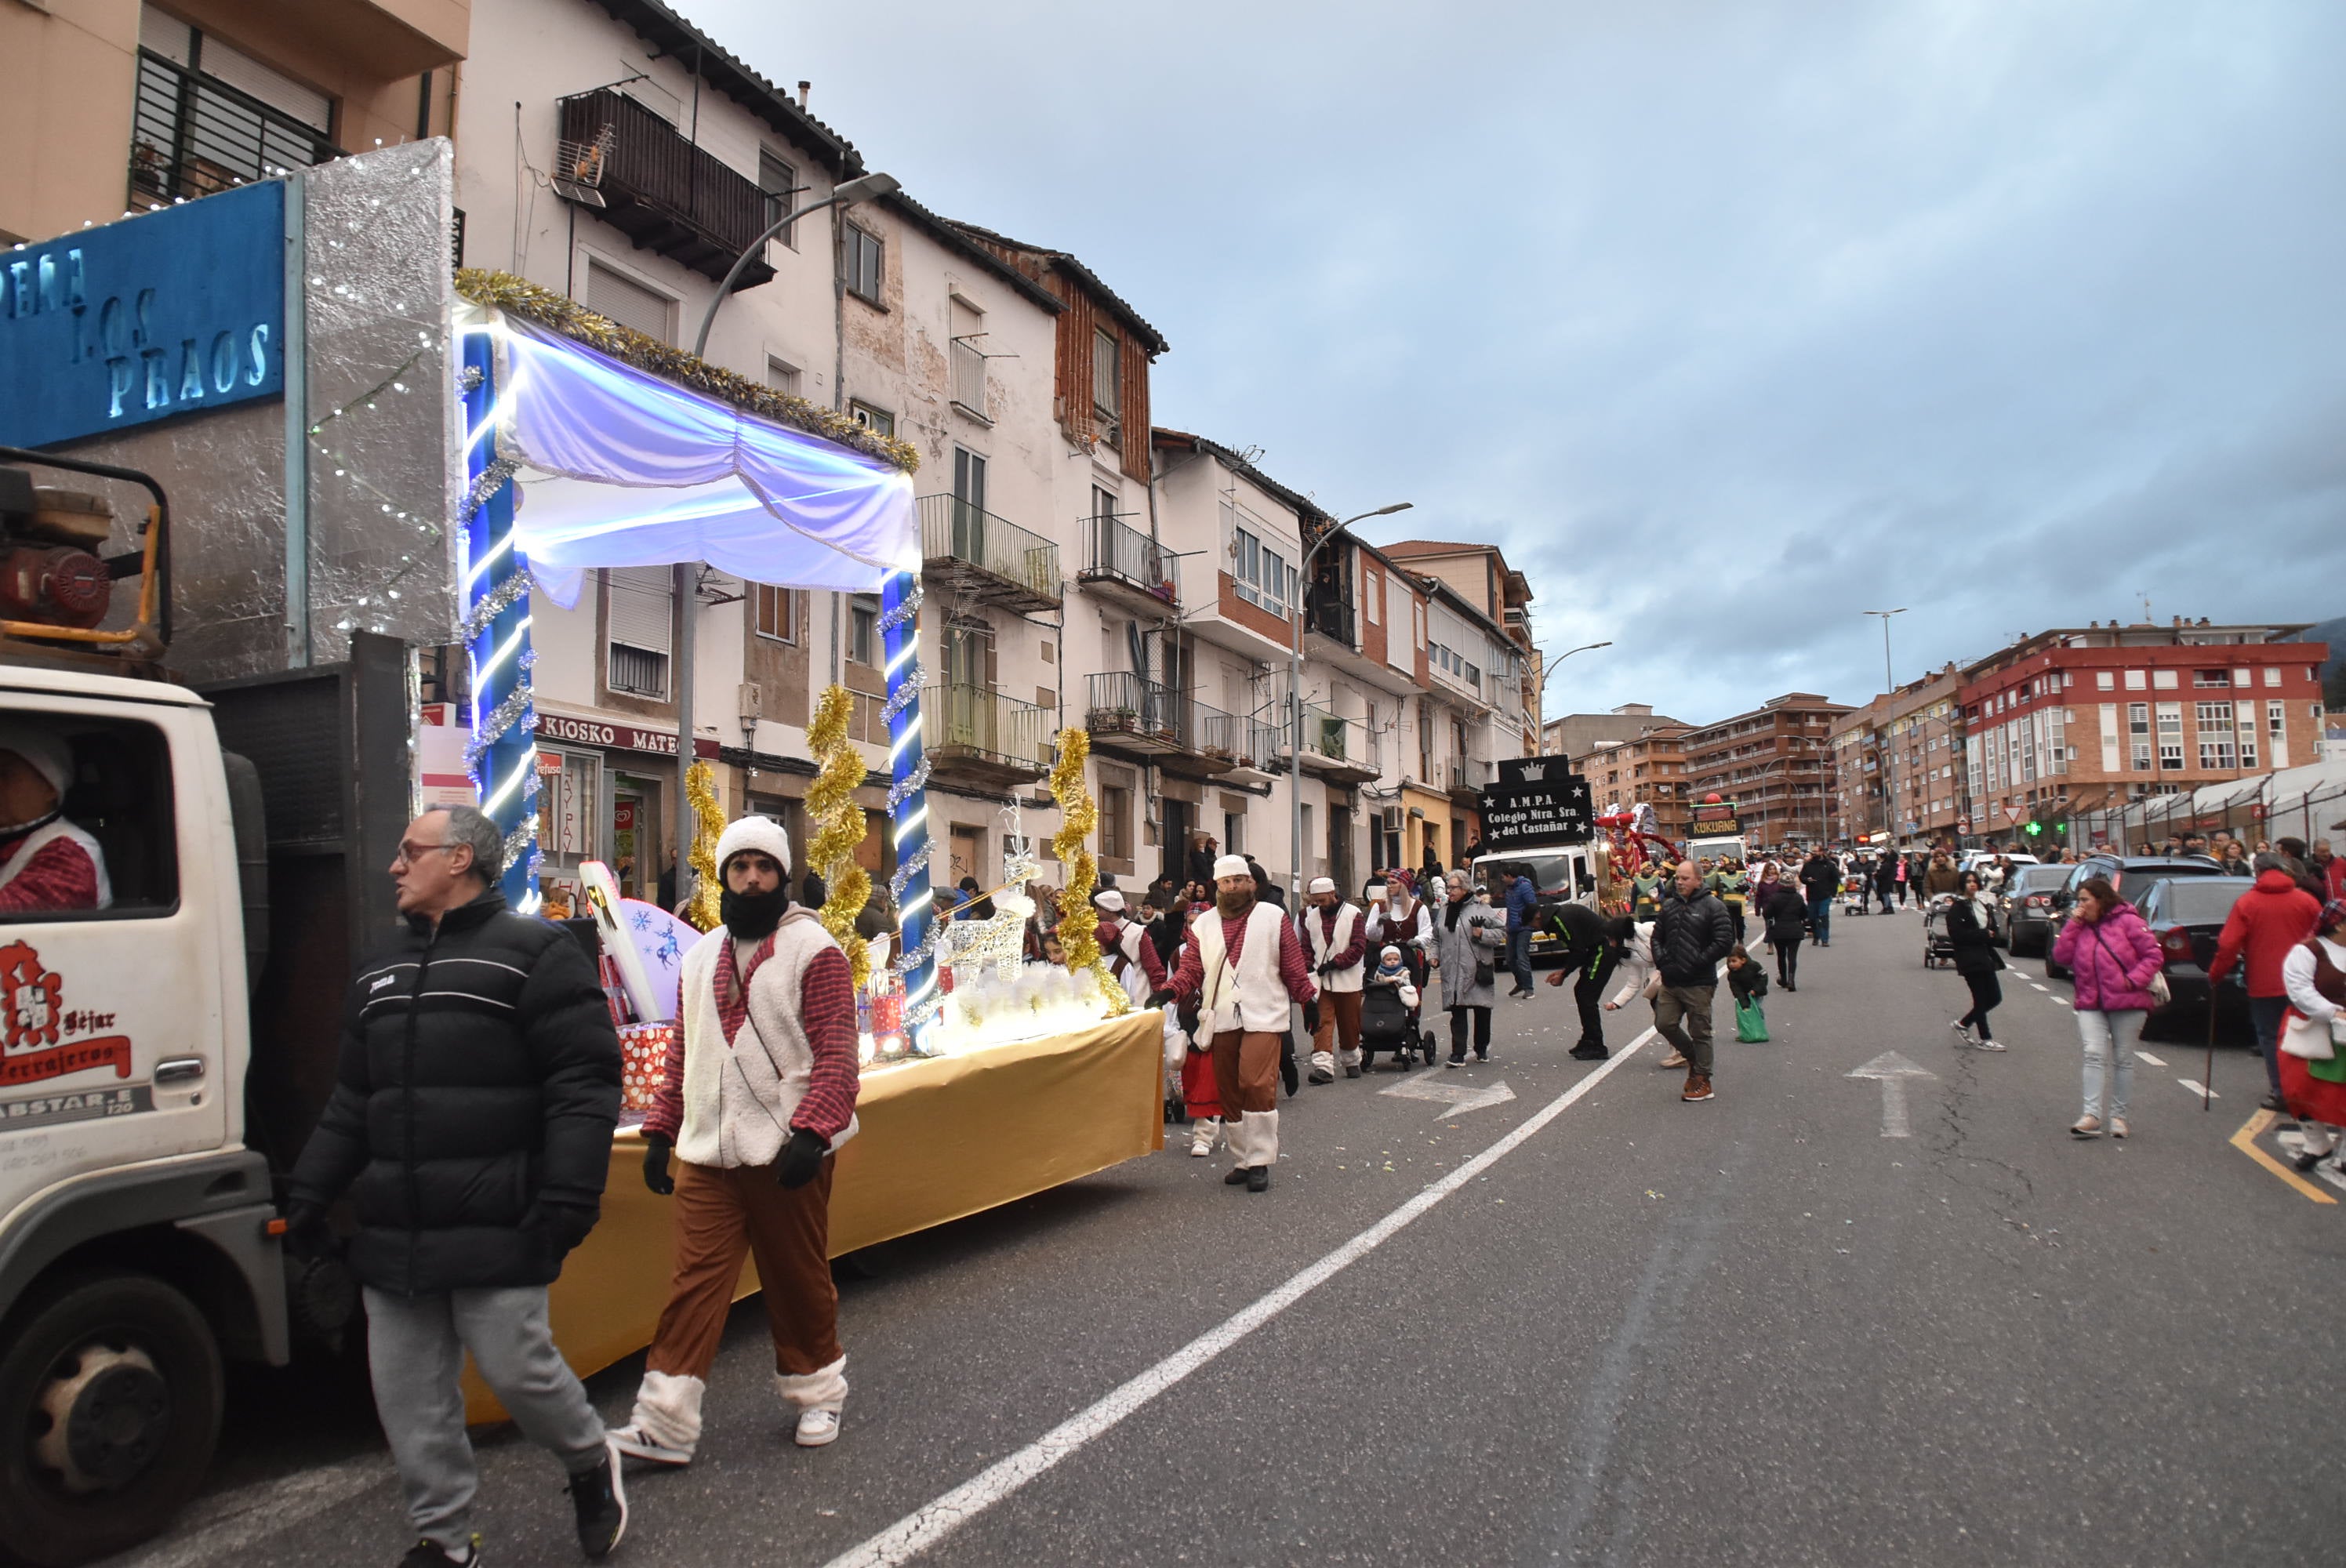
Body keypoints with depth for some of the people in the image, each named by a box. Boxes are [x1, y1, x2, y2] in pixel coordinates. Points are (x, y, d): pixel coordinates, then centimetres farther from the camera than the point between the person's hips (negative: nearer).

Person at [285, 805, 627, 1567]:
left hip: (495, 1231, -7)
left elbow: (584, 1084, -14)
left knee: (516, 1368, -3)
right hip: (393, 1233, 7)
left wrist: (567, 1199, -20)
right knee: (409, 1391, 10)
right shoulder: (380, 972, 17)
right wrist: (309, 1192, 14)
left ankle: (590, 1462, 27)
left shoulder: (535, 953, -8)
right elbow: (351, 1103, 22)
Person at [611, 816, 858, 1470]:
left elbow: (836, 1052, -12)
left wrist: (811, 1130, -22)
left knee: (799, 1281, 9)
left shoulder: (812, 949, -6)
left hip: (785, 1152, -4)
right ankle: (664, 1424, 9)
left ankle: (816, 1394, 29)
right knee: (694, 1282, 2)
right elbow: (683, 1052, 19)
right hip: (706, 1153, 4)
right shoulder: (702, 956, 14)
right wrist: (660, 1131, 14)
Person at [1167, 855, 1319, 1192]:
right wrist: (1171, 991, -11)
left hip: (1262, 1016, -3)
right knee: (1228, 1090, 7)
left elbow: (1293, 965, 6)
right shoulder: (1203, 925, 12)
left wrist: (1308, 998, -1)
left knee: (1258, 1085, -14)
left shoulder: (1273, 917, 6)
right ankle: (1241, 1160, 19)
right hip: (1221, 1019, 4)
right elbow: (1191, 967, 6)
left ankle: (1259, 1162, -6)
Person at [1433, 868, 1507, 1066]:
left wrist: (1483, 934, -16)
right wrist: (1435, 955, 12)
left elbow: (1502, 931, -2)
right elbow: (1436, 937, 26)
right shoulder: (1444, 911, 14)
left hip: (1478, 971, -3)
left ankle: (1482, 1049, 26)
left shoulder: (1480, 909, -2)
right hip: (1453, 973, 3)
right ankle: (1458, 1054, -1)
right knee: (1457, 1013, -2)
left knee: (1482, 1012, 8)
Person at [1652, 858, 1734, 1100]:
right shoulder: (1669, 906, 12)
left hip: (1699, 983, -6)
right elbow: (1657, 937, 20)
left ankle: (1702, 1082, 11)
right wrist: (1661, 961, 4)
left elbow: (1724, 941, -14)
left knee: (1699, 1032, 2)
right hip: (1671, 981, 6)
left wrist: (1697, 963, -15)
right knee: (1664, 1024, 6)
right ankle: (1693, 1058, 30)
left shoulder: (1712, 907, -8)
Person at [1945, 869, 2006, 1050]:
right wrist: (1983, 935, -13)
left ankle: (1962, 1024, 21)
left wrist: (1990, 935, -10)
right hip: (1969, 959, -7)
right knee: (1981, 999, -3)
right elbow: (1957, 934, -17)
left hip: (1985, 956, 7)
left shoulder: (1984, 904, 13)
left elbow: (1994, 930, 12)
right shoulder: (1957, 908, -8)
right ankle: (1985, 1039, 7)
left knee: (1995, 997, 6)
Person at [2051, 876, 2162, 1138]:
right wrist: (2072, 926, -4)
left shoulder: (2127, 921, -6)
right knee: (2093, 1055, -9)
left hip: (2127, 1003, -3)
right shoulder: (2079, 927, 10)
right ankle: (2091, 1115, -13)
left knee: (2123, 1059, 7)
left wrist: (2134, 980, -17)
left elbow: (2152, 954, -7)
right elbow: (2061, 957, 2)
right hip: (2091, 1004, 3)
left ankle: (2118, 1115, 17)